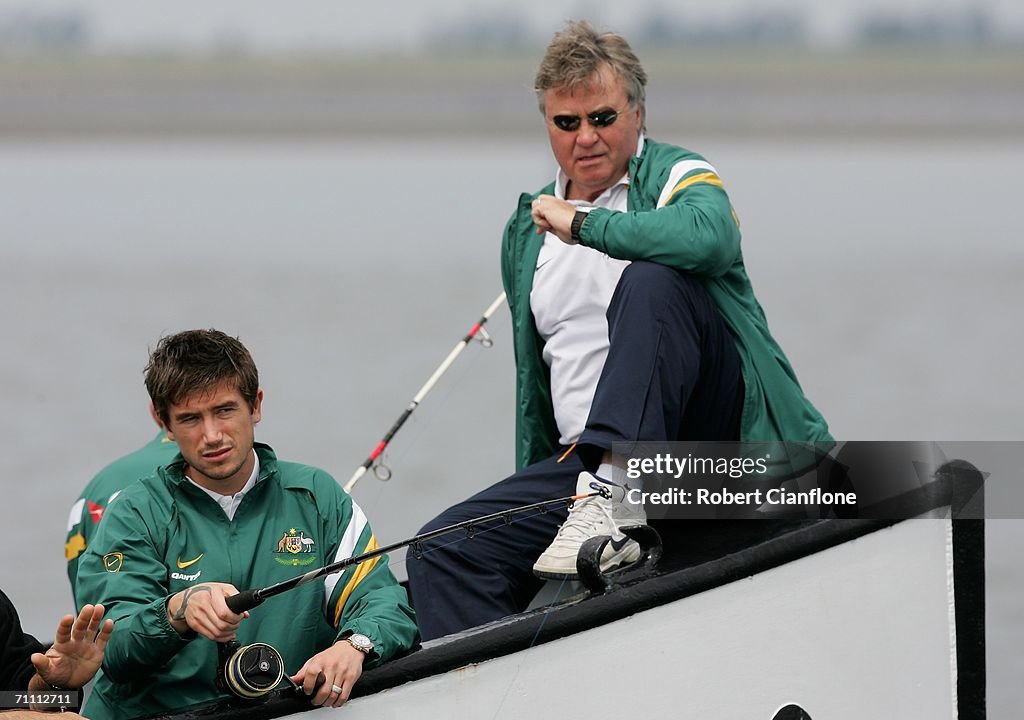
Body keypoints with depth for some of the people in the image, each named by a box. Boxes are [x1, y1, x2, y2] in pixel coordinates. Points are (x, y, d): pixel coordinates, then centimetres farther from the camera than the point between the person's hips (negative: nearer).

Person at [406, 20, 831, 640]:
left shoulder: (679, 176, 1)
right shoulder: (528, 229, 21)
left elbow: (708, 238, -26)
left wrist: (582, 224, -16)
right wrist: (530, 493, 27)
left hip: (711, 435, -6)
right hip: (585, 457, 6)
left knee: (650, 281, -32)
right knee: (444, 552, -14)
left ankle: (609, 495, -41)